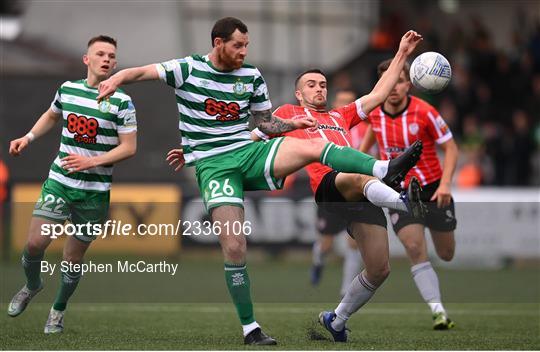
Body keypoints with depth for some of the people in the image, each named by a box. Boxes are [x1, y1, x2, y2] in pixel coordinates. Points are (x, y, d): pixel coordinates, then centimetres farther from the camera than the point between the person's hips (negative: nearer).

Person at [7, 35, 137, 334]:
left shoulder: (121, 102, -9)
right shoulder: (67, 89, 3)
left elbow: (129, 147, -9)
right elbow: (52, 115, 25)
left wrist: (91, 161, -19)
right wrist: (28, 138, 11)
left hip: (95, 191, -2)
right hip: (59, 181, 2)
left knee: (73, 258, 4)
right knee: (35, 243, -9)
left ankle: (59, 309, 29)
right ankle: (32, 286, 23)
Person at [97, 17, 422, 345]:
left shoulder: (252, 76, 8)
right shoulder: (188, 69, -2)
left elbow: (267, 122, 16)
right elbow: (142, 72, -8)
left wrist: (294, 124, -3)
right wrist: (116, 79, -29)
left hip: (248, 152, 3)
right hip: (213, 165, -3)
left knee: (312, 146, -23)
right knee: (234, 246, -14)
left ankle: (387, 169, -36)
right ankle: (250, 329, -4)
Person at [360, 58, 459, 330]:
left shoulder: (424, 112, -16)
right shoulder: (373, 112, -6)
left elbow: (450, 148, -10)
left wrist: (445, 183, -23)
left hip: (433, 189, -1)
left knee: (446, 254, 9)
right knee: (415, 249, -19)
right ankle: (438, 312, -19)